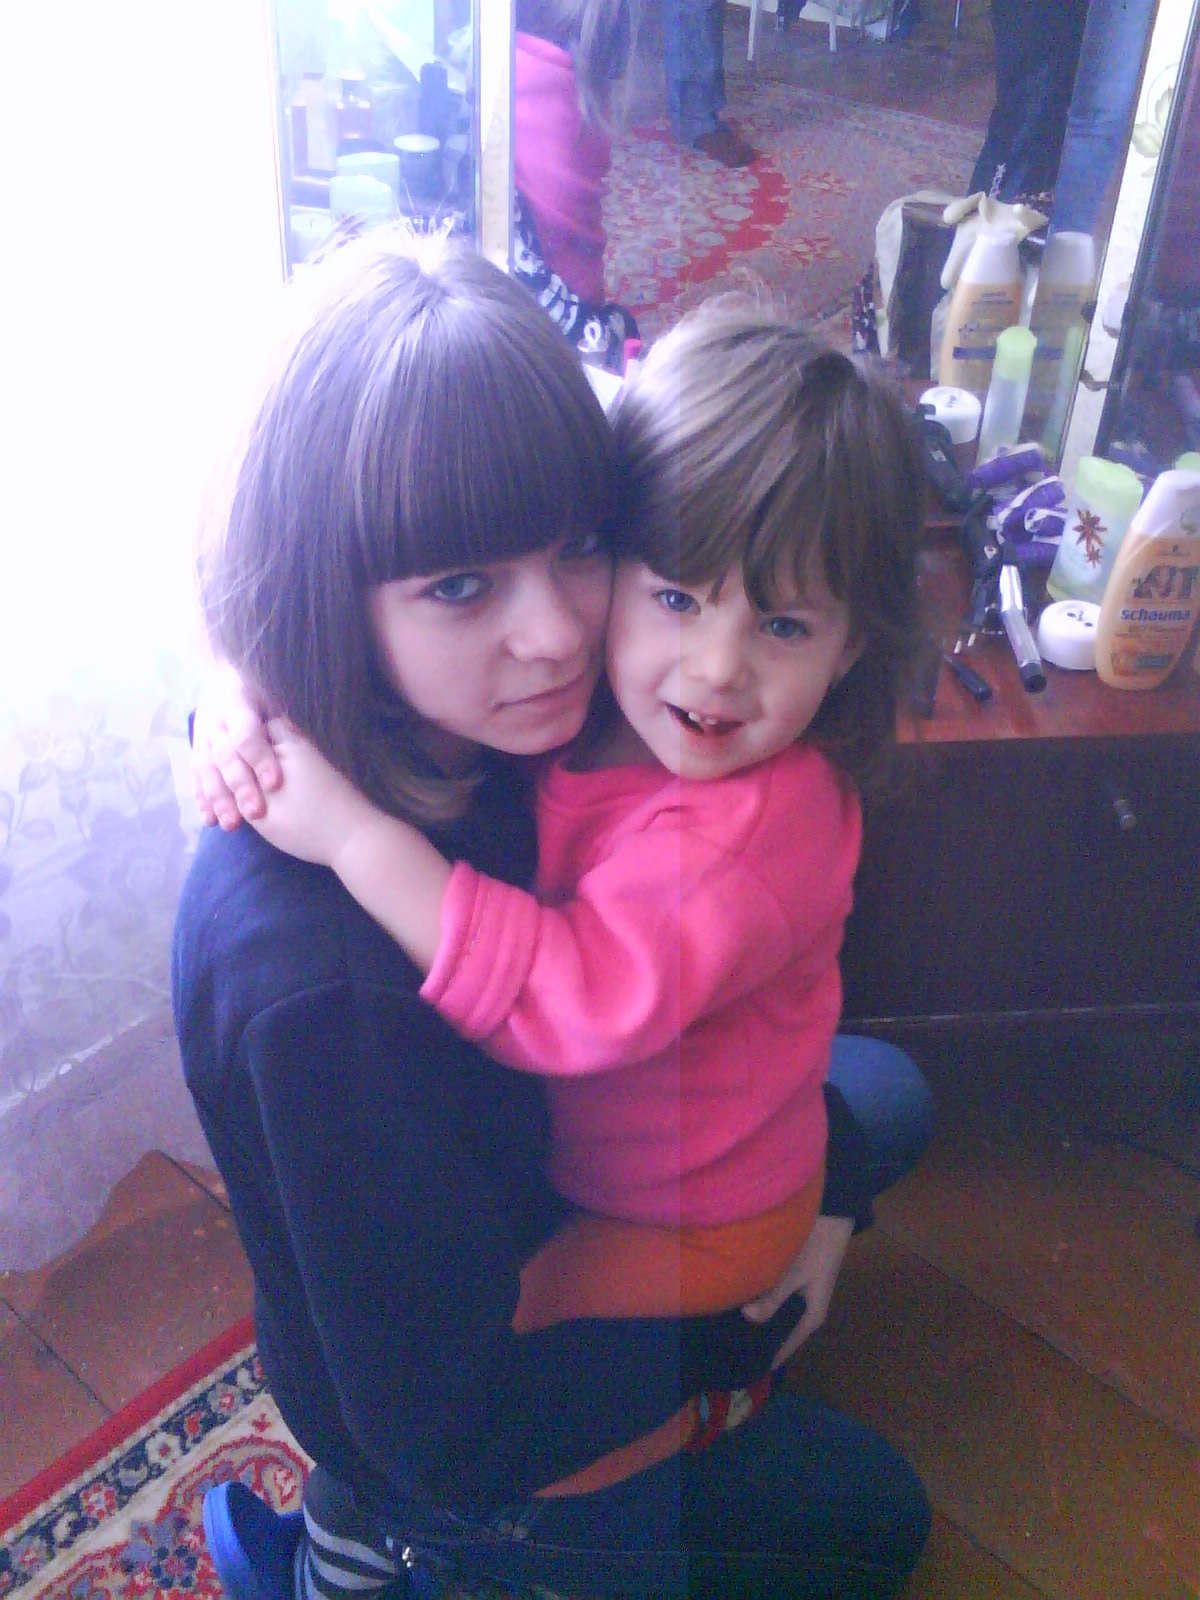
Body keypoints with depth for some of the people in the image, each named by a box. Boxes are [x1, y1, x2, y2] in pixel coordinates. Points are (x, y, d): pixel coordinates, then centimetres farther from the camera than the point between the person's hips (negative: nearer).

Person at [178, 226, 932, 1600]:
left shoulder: (486, 734, -21)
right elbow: (454, 1423, -29)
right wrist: (748, 1322, -17)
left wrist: (819, 1159, -10)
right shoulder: (317, 978, -41)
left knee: (886, 1097, 20)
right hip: (451, 1434, -5)